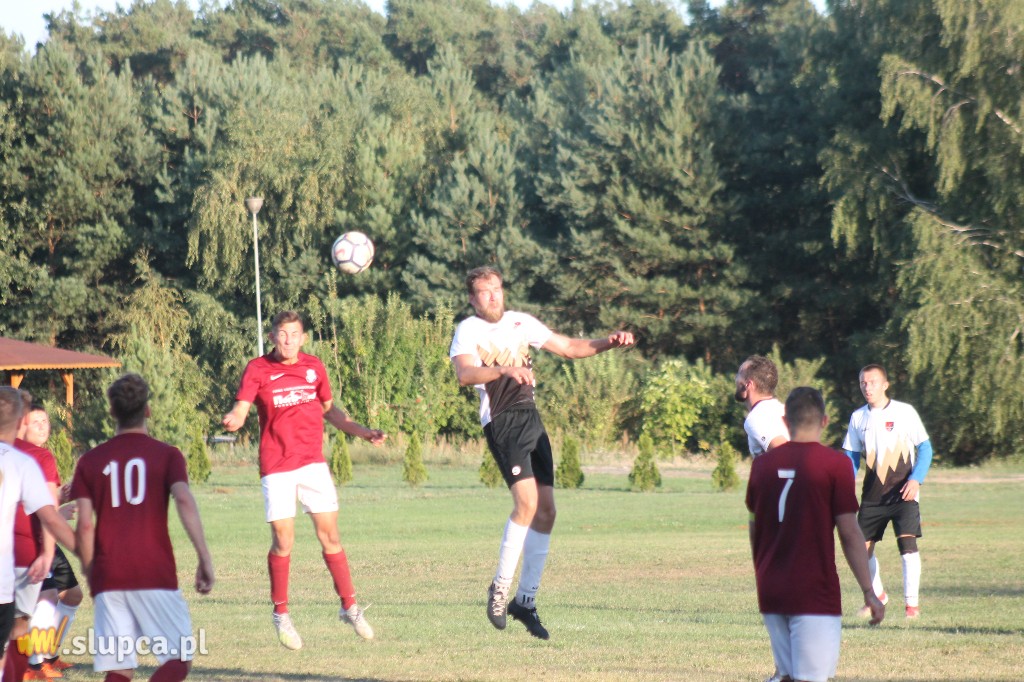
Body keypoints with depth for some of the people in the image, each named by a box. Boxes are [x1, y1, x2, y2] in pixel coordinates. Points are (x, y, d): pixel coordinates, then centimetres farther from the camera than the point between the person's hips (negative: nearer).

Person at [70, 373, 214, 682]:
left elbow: (85, 524, 1)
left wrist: (89, 573, 12)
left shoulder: (91, 460, 9)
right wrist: (205, 559, -14)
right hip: (155, 574, -3)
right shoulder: (166, 455, 4)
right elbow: (184, 500, -12)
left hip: (108, 576, 3)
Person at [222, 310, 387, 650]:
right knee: (283, 542, -3)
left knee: (330, 536, 3)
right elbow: (240, 410, -14)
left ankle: (349, 607, 15)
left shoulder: (314, 367, 7)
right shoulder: (258, 370, -4)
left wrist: (363, 431, 13)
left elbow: (329, 410, 20)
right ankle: (281, 613, 14)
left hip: (313, 462, 3)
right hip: (276, 466, -3)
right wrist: (231, 420, -37)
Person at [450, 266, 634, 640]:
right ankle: (500, 587, -9)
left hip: (531, 419, 6)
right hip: (501, 422, -6)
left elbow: (568, 347, 23)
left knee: (546, 511, 2)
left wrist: (607, 343, 8)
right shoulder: (468, 330, -1)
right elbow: (464, 374, -20)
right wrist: (504, 371, -36)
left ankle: (525, 599, 11)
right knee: (527, 501, -22)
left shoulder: (521, 322, 17)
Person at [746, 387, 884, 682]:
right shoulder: (835, 464, -7)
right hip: (815, 594, -5)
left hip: (771, 592, 5)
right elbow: (849, 532, -8)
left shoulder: (762, 464, 7)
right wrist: (869, 592, -2)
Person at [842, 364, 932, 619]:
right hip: (872, 497, 4)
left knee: (907, 542, -16)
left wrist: (916, 479, -15)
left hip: (903, 493, -4)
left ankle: (912, 602, -9)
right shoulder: (858, 417, 8)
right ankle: (877, 595, 25)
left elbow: (925, 448, -1)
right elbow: (851, 455, 15)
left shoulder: (904, 412, -4)